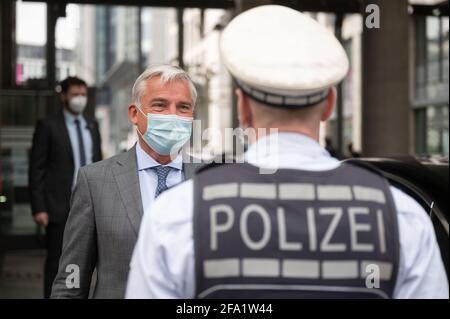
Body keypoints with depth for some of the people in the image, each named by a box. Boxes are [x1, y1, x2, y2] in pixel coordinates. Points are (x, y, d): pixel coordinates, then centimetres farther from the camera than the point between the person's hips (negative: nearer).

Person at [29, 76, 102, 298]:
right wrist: (39, 209, -12)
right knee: (57, 260, 1)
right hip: (60, 206, -5)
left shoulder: (92, 125, 13)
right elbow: (36, 170, -6)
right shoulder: (48, 125, -4)